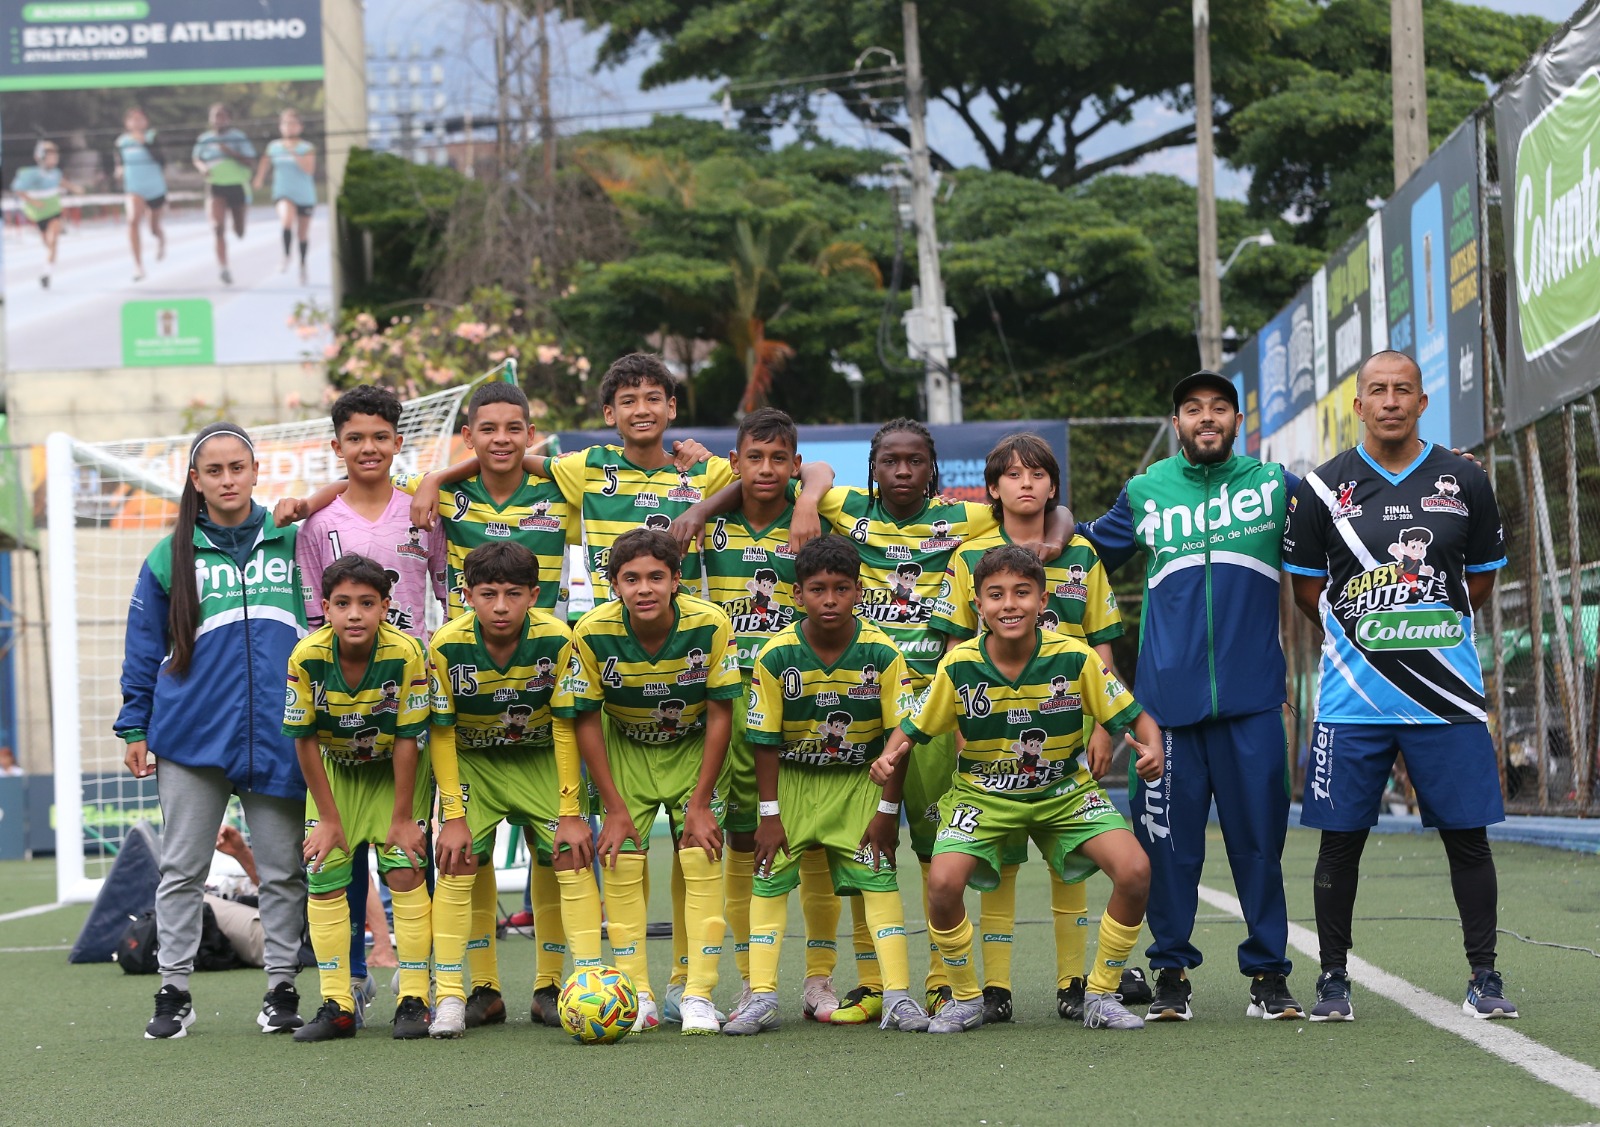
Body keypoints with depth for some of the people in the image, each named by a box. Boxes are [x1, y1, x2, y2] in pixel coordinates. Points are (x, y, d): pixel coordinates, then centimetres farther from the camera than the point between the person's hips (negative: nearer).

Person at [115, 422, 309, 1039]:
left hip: (279, 730, 0)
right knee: (182, 869, 3)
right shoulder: (170, 557, 7)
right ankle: (174, 990, 10)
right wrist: (135, 729, 5)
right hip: (193, 732, 0)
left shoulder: (292, 541, 8)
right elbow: (144, 648, 9)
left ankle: (282, 986, 13)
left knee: (283, 869, 4)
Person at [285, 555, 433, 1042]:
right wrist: (329, 817, -10)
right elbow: (304, 739, -14)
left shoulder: (406, 654, -29)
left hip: (396, 769, -2)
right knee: (323, 875, -4)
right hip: (334, 769, 2)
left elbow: (407, 739, -21)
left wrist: (402, 817, -16)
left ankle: (414, 1000, -2)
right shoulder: (307, 658, -25)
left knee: (404, 869, -11)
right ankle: (337, 1006, 3)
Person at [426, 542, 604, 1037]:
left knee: (571, 857, -12)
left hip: (542, 759, 0)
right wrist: (453, 815, -15)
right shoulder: (447, 646, -23)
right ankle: (449, 997, -7)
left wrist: (571, 812, -13)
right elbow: (441, 733, -12)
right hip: (471, 761, 0)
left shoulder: (557, 640, -23)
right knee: (458, 862, -14)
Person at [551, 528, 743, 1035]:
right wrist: (614, 808, -13)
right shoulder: (592, 633, -25)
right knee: (620, 862, -7)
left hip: (694, 749, -1)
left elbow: (720, 714, -15)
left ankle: (699, 996, -5)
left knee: (701, 860, -10)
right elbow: (583, 721, -14)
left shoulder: (711, 625, -26)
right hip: (624, 751, 1)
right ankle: (636, 996, 2)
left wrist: (700, 803, -14)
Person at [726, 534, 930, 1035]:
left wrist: (887, 809, -11)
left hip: (860, 779, -1)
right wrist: (770, 813, -10)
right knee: (770, 876, -5)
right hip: (792, 778, 1)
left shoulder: (882, 652, -17)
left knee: (879, 876, -8)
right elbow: (765, 740, -9)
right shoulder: (775, 656, -17)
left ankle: (898, 995, -7)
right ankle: (762, 997, 0)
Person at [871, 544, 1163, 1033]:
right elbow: (913, 729, -3)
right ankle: (965, 998, 1)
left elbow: (1137, 718, -8)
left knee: (1135, 869, -22)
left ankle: (1101, 996, 1)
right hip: (983, 794, 0)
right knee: (943, 881, -27)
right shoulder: (959, 666, -15)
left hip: (1066, 791, 0)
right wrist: (890, 757, -25)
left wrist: (1152, 748, -30)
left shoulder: (1075, 658, -16)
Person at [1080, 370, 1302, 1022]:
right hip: (1168, 694, 1)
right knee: (1168, 839, 0)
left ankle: (1269, 973, 9)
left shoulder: (1277, 486, 10)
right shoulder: (1144, 493, 13)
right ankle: (1171, 972, 11)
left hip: (1251, 697, 0)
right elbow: (1089, 552, 28)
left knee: (1258, 835, 0)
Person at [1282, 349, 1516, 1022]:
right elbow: (1306, 589, 10)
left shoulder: (1465, 482, 4)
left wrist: (1431, 631, 10)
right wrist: (1365, 638, 8)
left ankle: (1483, 979, 10)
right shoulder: (1325, 487, 2)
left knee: (1467, 835, 1)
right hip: (1352, 695, 0)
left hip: (1447, 693, 0)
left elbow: (1483, 575, 15)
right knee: (1340, 839, 3)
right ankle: (1333, 979, 13)